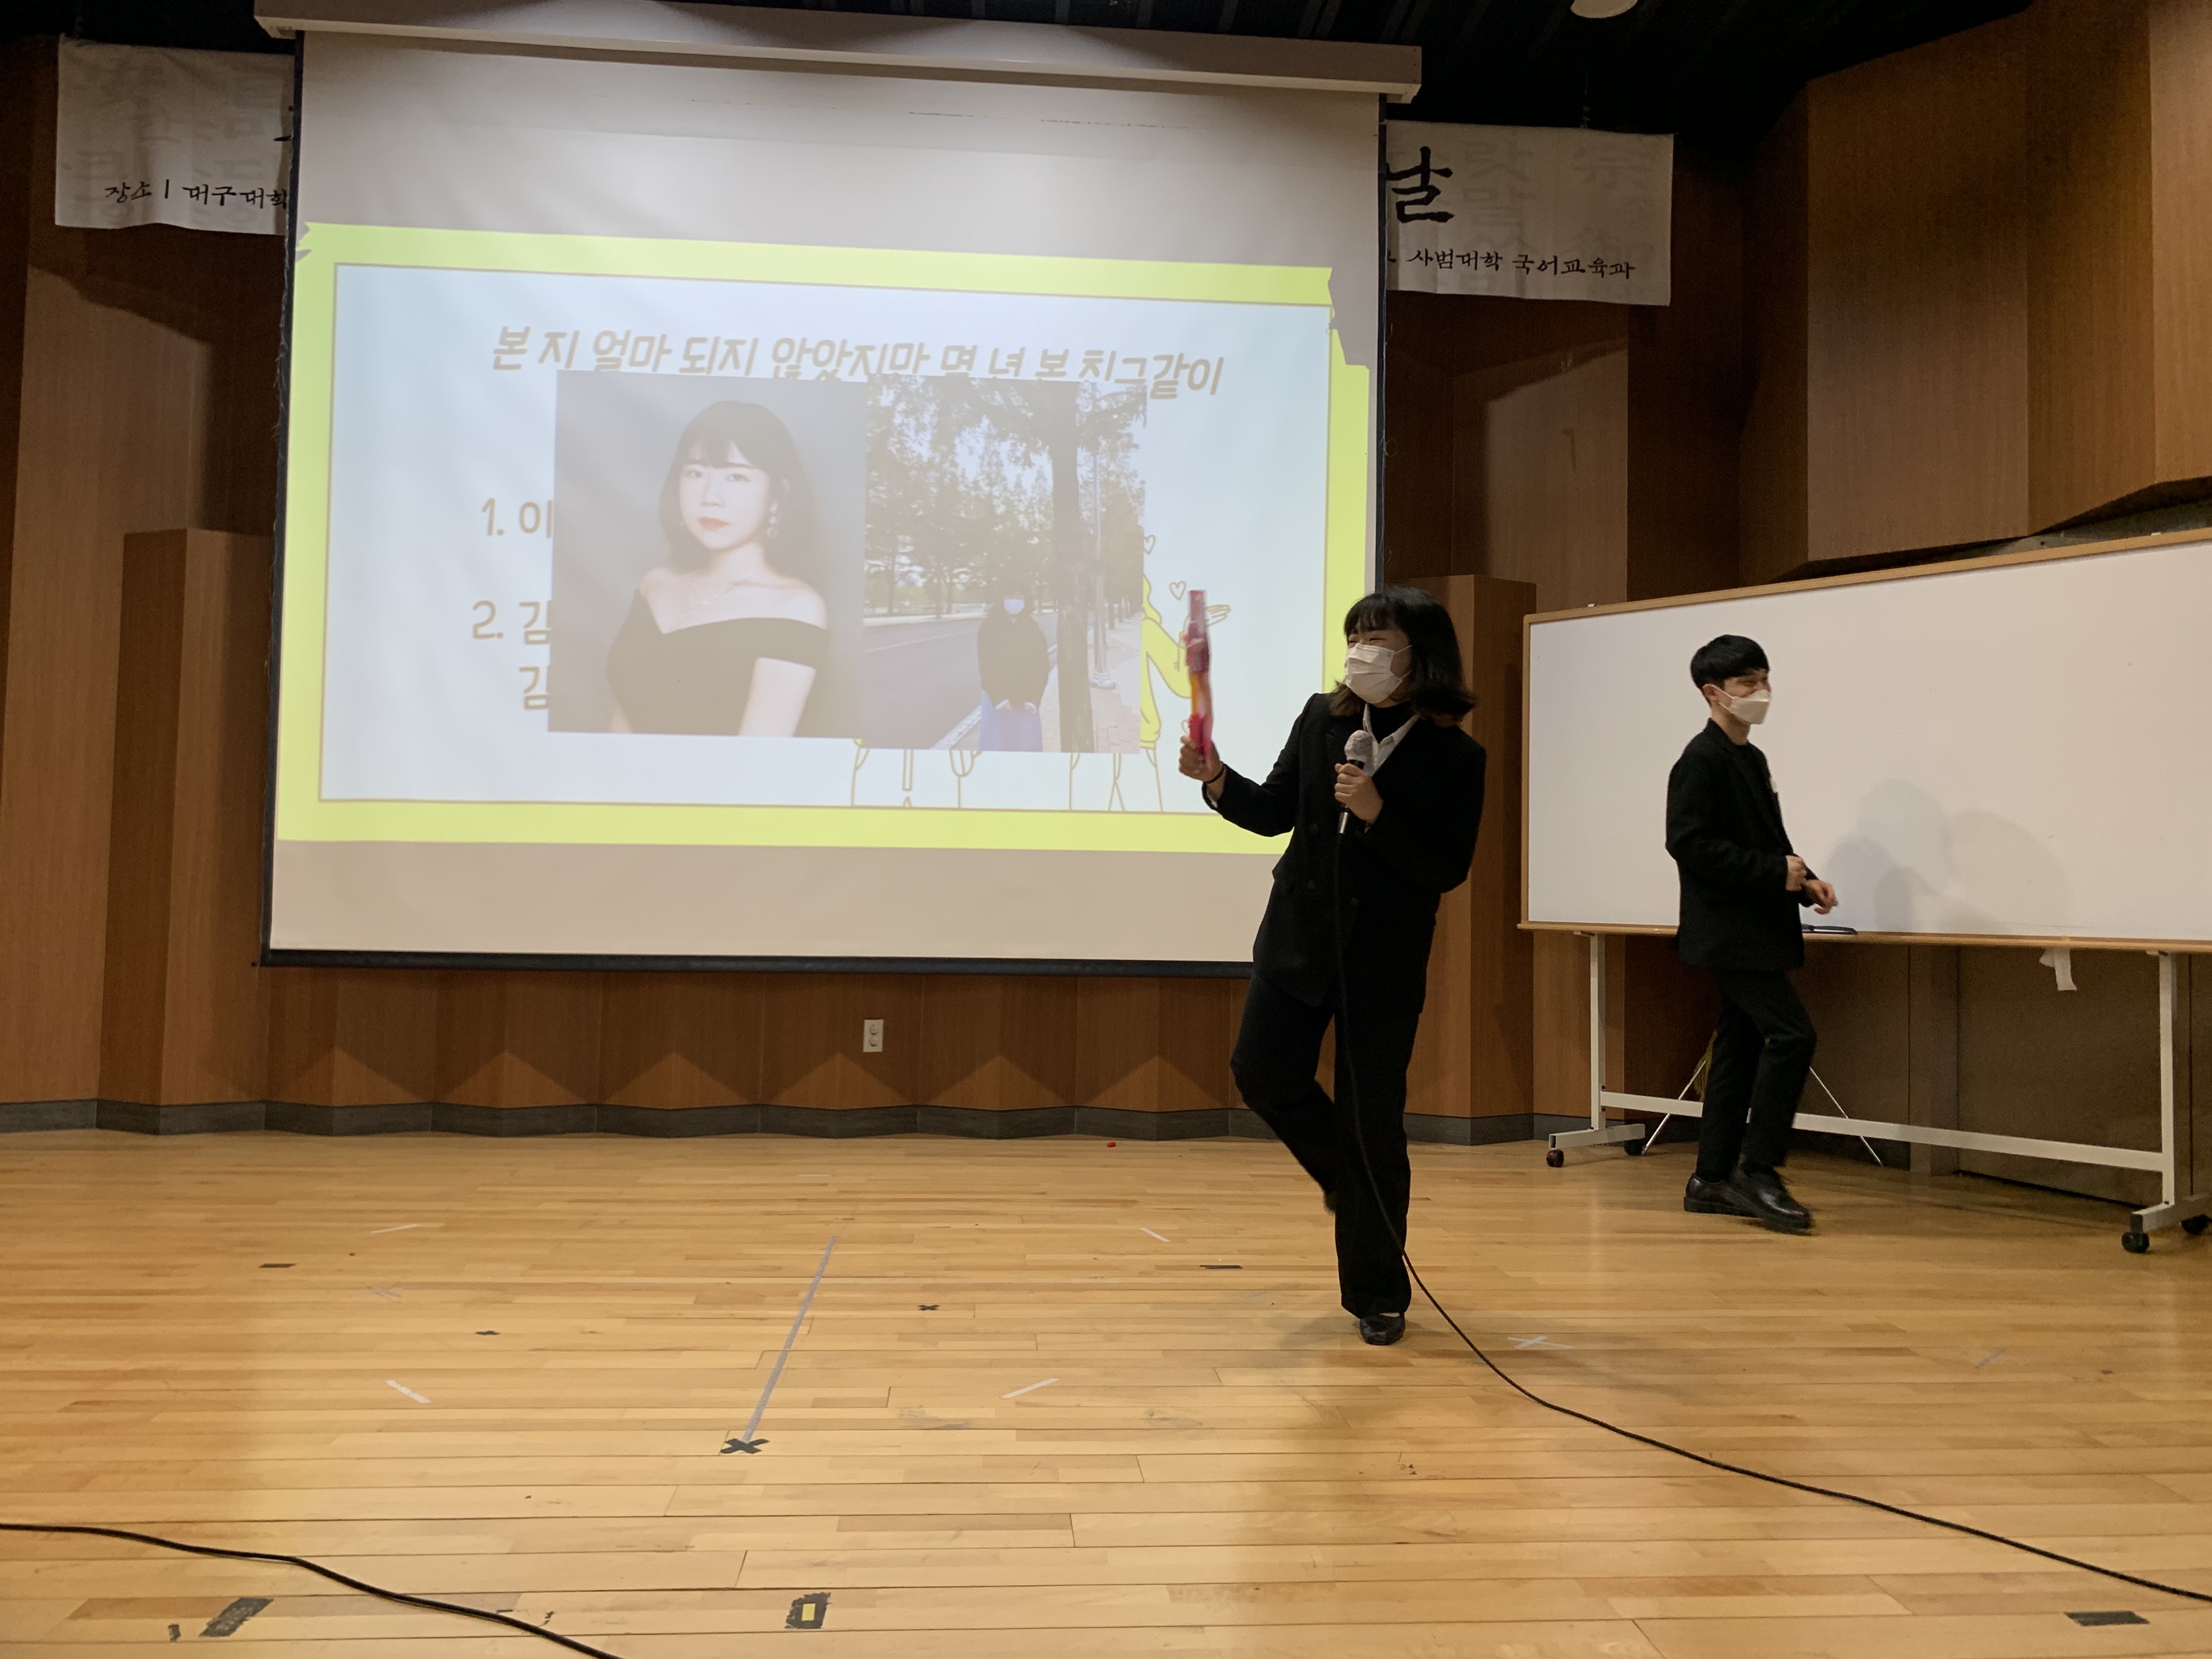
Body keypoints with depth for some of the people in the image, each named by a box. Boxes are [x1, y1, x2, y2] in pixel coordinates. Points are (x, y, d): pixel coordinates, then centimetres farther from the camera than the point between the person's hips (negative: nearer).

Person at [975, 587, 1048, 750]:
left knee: (1028, 743, 1)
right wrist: (998, 699, -13)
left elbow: (1042, 666, 2)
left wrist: (1033, 699, -8)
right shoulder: (989, 628, -1)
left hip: (1027, 702, 1)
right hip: (996, 699, -1)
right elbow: (986, 666, -4)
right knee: (995, 743, -1)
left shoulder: (1034, 629, 4)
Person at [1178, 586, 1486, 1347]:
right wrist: (1218, 780, -10)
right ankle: (1342, 1172, 29)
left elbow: (1447, 869, -14)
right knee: (1262, 1071, -3)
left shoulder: (1454, 756, -9)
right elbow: (1274, 812, 8)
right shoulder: (1322, 720, 1)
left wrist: (1378, 813, -26)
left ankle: (1377, 1296, 19)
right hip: (1299, 939, 4)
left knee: (1372, 1125, 2)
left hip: (1384, 962, -4)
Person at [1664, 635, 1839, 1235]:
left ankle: (1711, 1180, 15)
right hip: (1727, 931, -10)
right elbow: (1689, 843, -20)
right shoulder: (1701, 760, -11)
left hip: (1756, 931, 10)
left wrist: (1803, 881, 5)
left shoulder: (1752, 759, 18)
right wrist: (1774, 871, -19)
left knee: (1739, 1047, 9)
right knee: (1791, 1033, -15)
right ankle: (1758, 1171, -8)